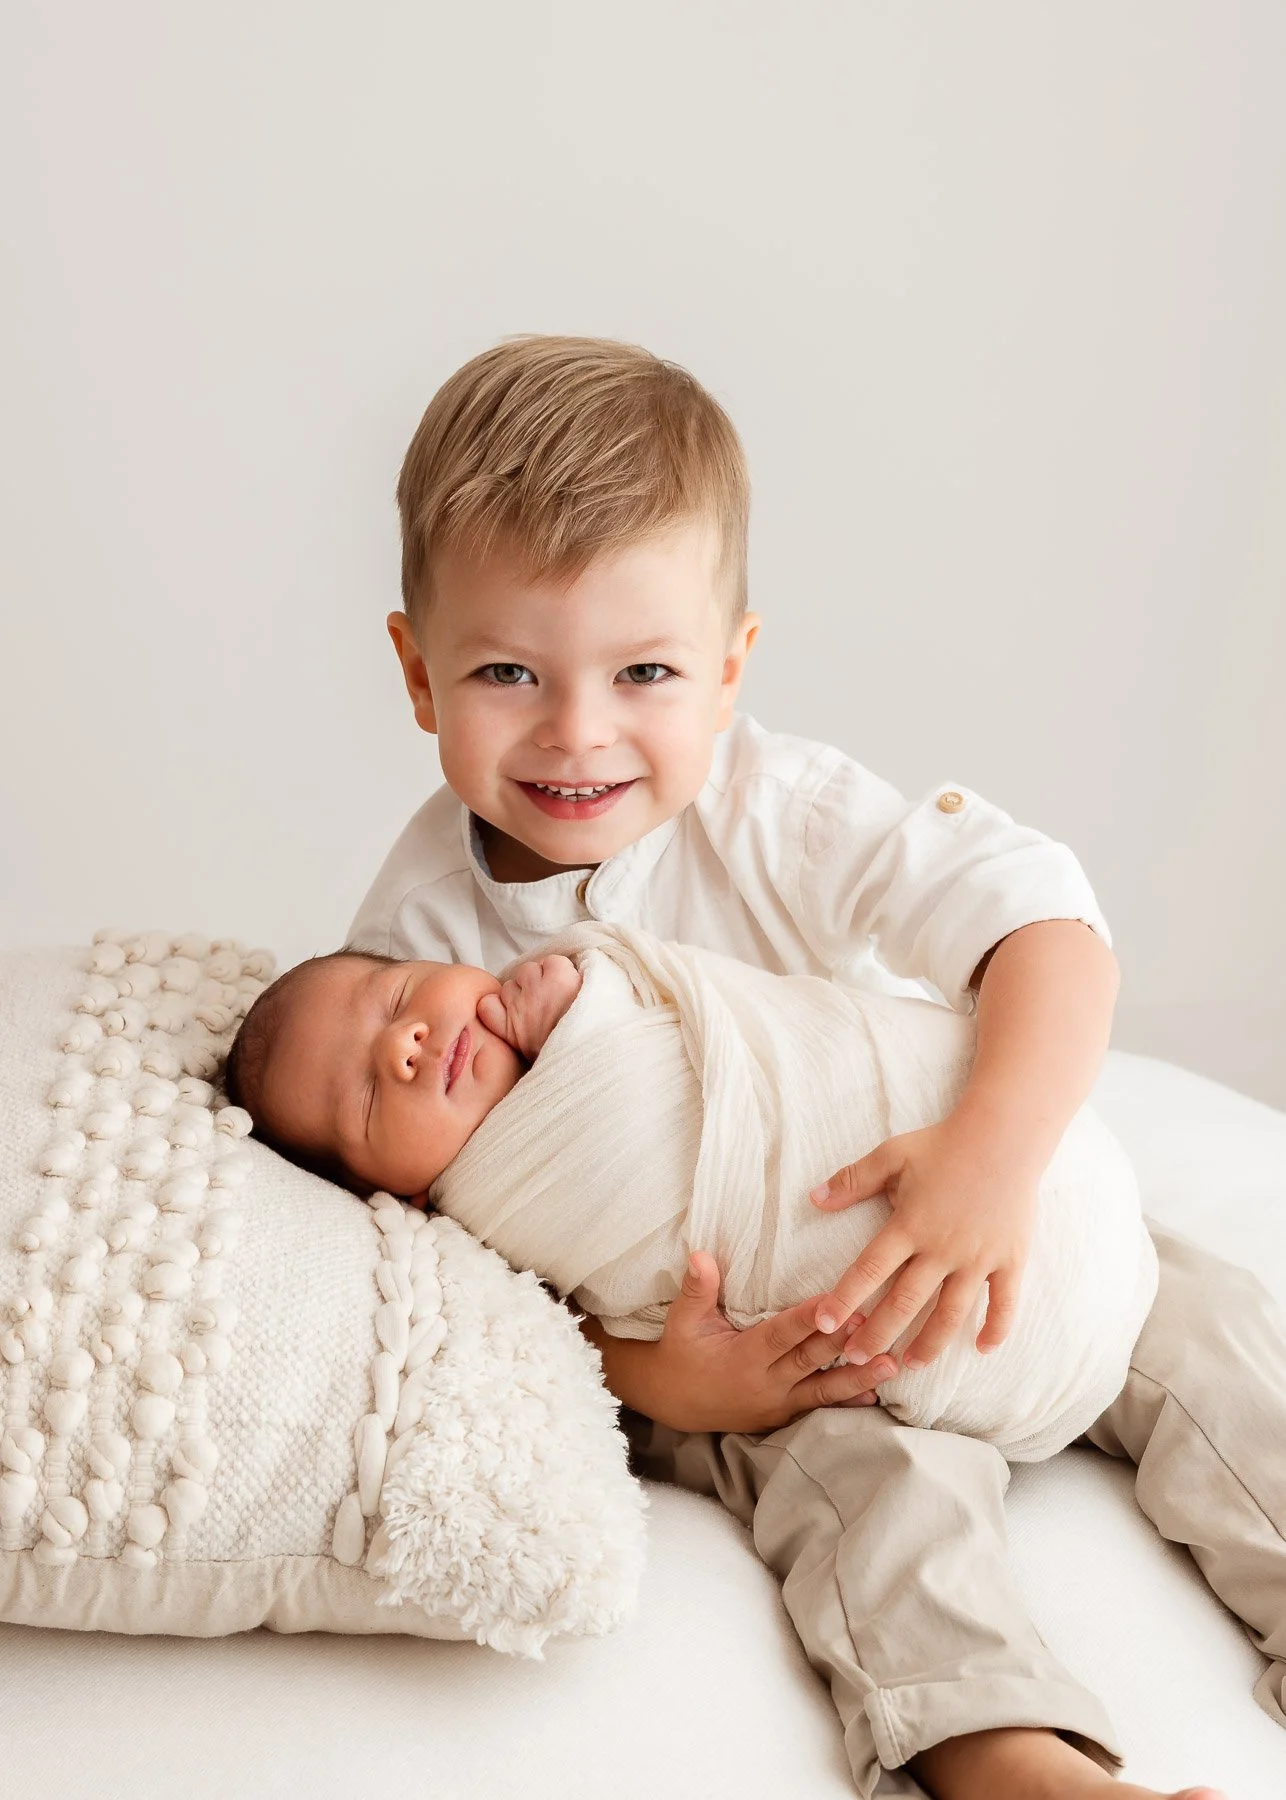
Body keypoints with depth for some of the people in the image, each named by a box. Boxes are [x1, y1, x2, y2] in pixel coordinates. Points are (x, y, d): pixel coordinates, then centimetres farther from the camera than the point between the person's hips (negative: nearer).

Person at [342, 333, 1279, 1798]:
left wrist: (996, 1151, -43)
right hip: (693, 1329, -2)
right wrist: (645, 1374, -27)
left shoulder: (778, 810, -18)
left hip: (958, 1236, 2)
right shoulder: (419, 930, -16)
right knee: (861, 1457, -28)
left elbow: (1037, 916, -24)